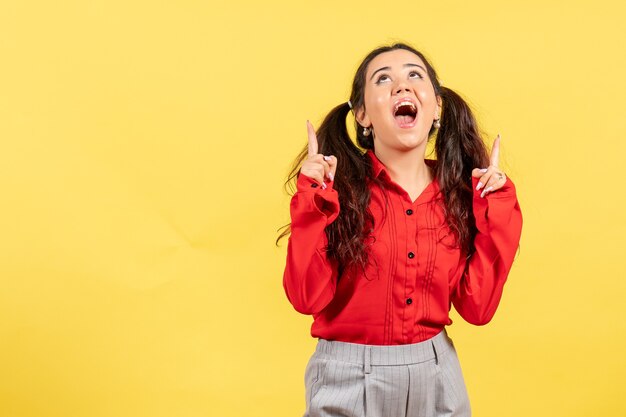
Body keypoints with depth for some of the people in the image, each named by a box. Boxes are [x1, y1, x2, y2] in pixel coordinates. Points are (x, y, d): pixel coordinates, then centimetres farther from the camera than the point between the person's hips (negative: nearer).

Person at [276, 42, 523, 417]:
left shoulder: (461, 191, -2)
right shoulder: (338, 186, -10)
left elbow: (478, 306, -7)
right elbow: (308, 297, -16)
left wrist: (495, 212, -10)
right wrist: (313, 200, -21)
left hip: (436, 375, 3)